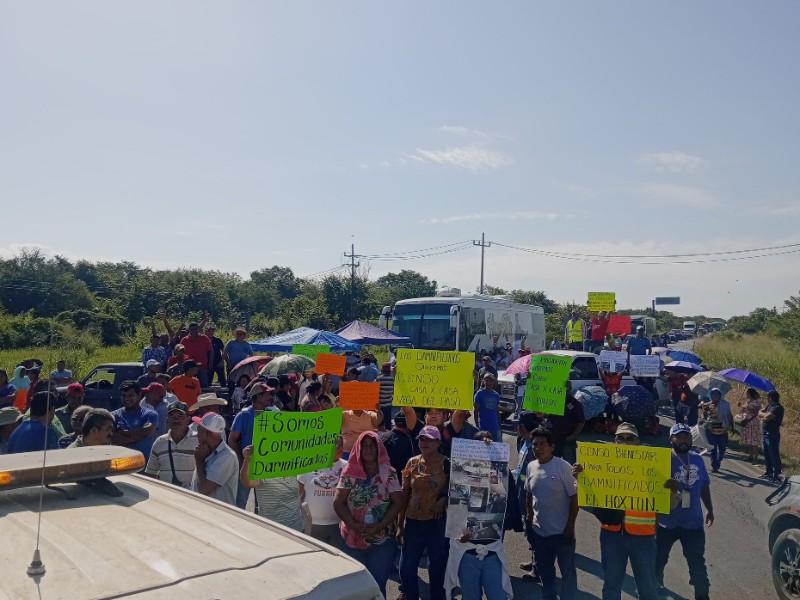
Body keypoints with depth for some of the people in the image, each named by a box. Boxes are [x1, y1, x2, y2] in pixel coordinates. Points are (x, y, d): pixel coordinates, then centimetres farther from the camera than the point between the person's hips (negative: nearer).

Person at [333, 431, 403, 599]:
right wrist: (354, 525, -16)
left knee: (378, 584, 5)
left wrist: (380, 525, -17)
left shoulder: (388, 473, -4)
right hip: (352, 540, 1)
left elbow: (398, 502, -7)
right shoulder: (349, 472, -3)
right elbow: (338, 502, -5)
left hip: (382, 541, -1)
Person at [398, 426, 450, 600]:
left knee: (437, 568, 9)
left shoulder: (446, 463, -7)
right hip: (413, 522, 3)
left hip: (437, 522, -3)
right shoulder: (412, 463, 3)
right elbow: (404, 494, 6)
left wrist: (444, 499, -18)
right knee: (406, 569, 6)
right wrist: (399, 524, 5)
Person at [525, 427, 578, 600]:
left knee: (567, 571, 9)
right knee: (544, 569, 20)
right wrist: (529, 517, 11)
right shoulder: (531, 467, -1)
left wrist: (570, 527, -13)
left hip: (561, 531, -5)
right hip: (539, 530, 5)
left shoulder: (563, 467, -16)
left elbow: (574, 498, -13)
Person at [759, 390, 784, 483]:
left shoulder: (778, 408, -17)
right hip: (765, 434, 10)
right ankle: (769, 472, 31)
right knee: (767, 455, 19)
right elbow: (760, 413, 7)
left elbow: (767, 417, -26)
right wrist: (765, 415, -11)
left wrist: (764, 414, -6)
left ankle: (776, 476, 0)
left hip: (772, 435, -9)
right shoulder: (769, 405, 11)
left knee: (774, 456, -5)